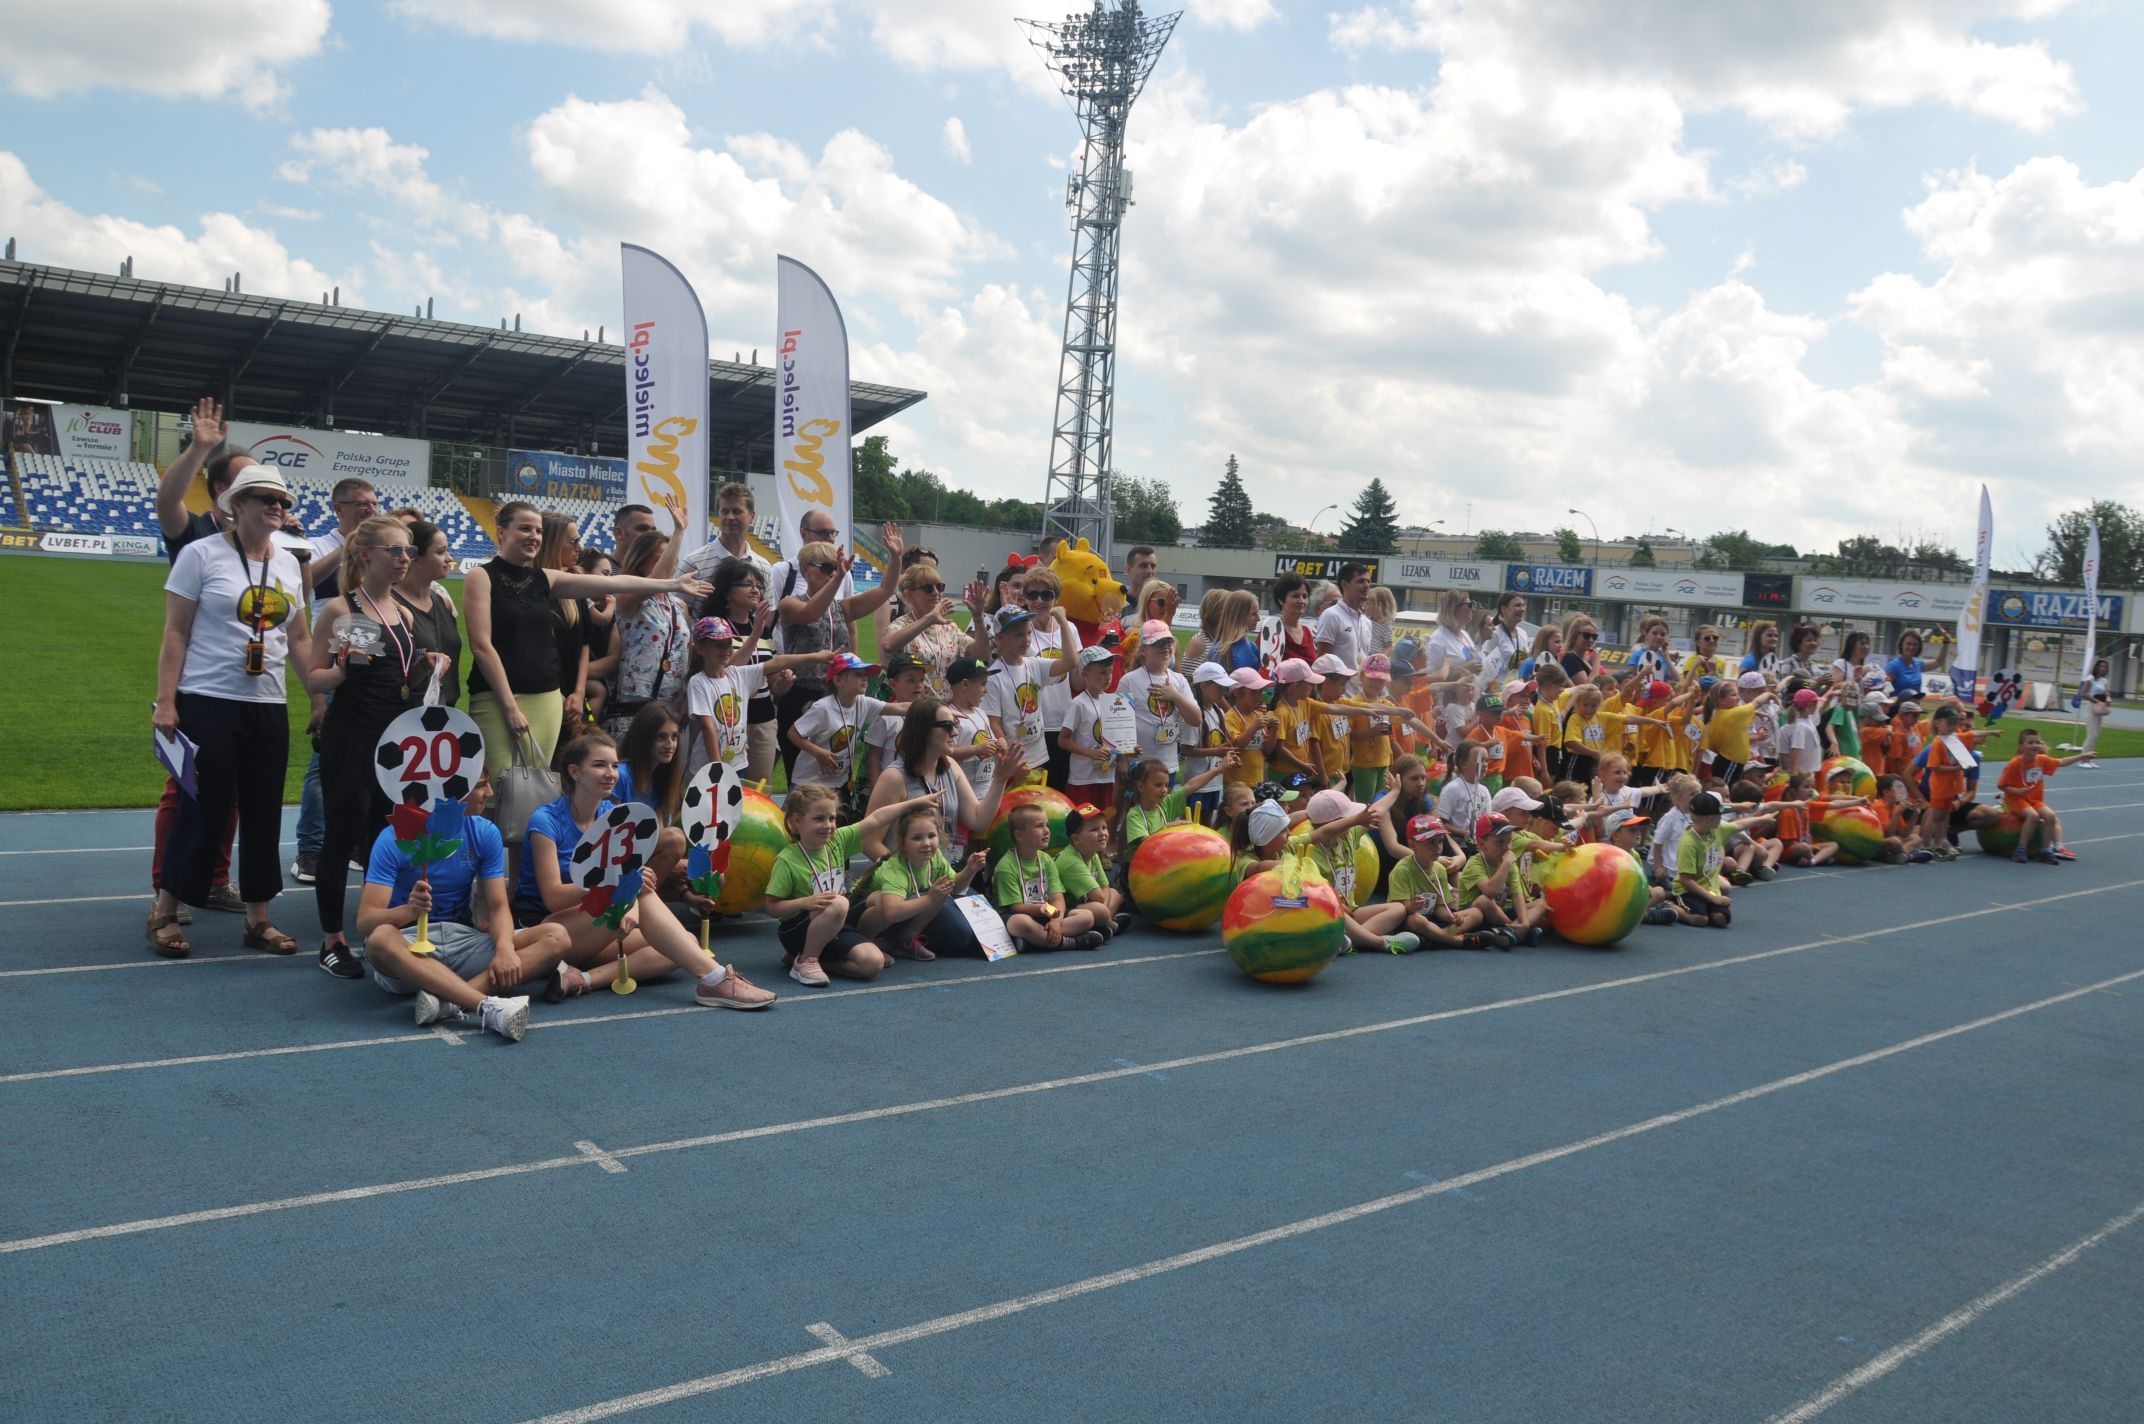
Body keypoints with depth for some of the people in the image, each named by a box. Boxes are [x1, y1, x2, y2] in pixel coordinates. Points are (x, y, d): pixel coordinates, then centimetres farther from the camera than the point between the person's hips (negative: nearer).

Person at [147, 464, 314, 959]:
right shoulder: (202, 554, -5)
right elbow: (176, 633, -6)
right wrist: (165, 702, -12)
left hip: (269, 708, 5)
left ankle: (258, 919, 17)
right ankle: (163, 914, 14)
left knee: (264, 812, 7)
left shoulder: (288, 563, 10)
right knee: (203, 810, -2)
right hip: (208, 704, -5)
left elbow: (298, 639, 15)